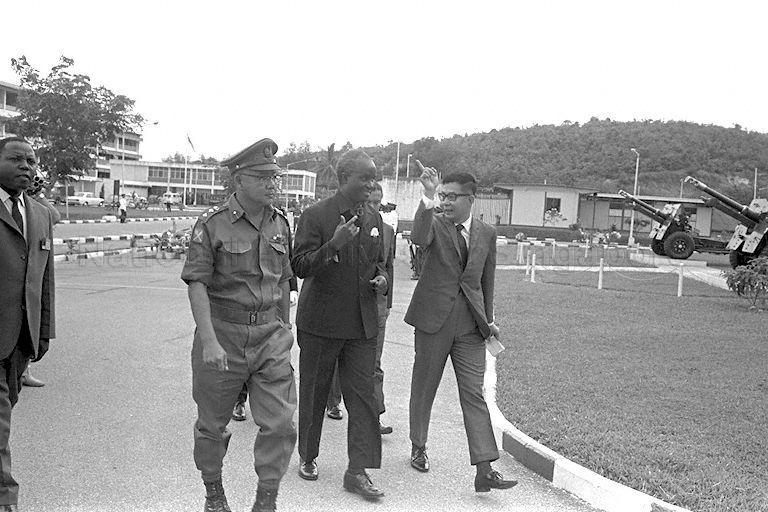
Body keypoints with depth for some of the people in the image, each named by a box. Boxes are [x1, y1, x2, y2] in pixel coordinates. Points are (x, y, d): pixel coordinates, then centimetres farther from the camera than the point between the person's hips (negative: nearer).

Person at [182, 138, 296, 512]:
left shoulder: (280, 223, 6)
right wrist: (209, 341, -22)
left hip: (270, 335, 4)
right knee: (212, 424, 12)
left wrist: (285, 329, 18)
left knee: (280, 422, -3)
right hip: (223, 332, -3)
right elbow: (197, 285, -13)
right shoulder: (212, 224, -9)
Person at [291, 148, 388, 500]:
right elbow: (299, 267, -16)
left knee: (362, 396, 1)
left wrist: (381, 277, 1)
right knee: (313, 394, 11)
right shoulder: (315, 216, -9)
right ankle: (307, 457, 30)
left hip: (362, 324, 4)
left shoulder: (374, 220, 9)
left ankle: (357, 471, 8)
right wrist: (333, 245, -30)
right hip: (320, 323, -4)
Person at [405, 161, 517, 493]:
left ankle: (484, 470, -3)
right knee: (423, 388, 11)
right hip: (434, 318, -2)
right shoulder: (434, 223, -3)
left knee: (474, 394, -2)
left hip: (470, 324, 2)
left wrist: (488, 318, 15)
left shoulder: (487, 233, 8)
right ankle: (418, 448, 32)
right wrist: (428, 197, -39)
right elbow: (418, 238, -28)